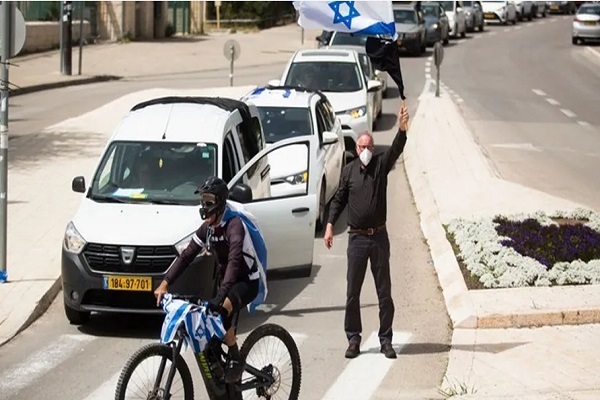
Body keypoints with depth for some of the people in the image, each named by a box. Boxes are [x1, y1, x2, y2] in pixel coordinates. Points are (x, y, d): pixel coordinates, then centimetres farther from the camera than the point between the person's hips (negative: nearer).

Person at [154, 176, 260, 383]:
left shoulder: (234, 225, -25)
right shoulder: (207, 228, -1)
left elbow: (234, 260, -38)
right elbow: (186, 255, -3)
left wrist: (221, 294, -50)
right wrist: (164, 284, -15)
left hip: (247, 281, -8)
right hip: (227, 282, 9)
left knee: (221, 313, -33)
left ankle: (236, 360, -14)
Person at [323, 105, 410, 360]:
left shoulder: (381, 165, 0)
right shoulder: (349, 171, 4)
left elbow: (396, 149, -18)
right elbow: (339, 199, 13)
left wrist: (402, 129, -35)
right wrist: (330, 225, 5)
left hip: (379, 237, 0)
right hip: (357, 238, 1)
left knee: (384, 292, 3)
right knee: (352, 293, 3)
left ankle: (386, 340, 10)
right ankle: (353, 339, 12)